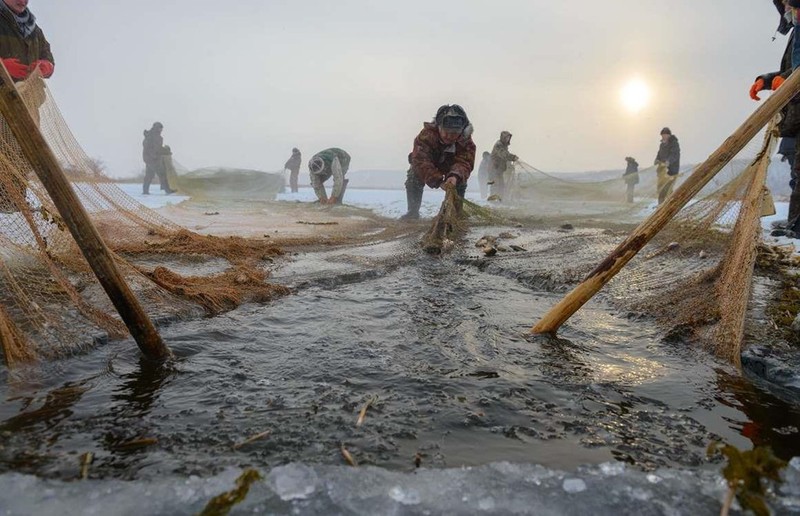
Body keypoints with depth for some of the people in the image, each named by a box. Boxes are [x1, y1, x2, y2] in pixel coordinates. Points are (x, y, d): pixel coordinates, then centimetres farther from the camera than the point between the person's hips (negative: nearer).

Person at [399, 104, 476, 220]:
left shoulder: (466, 141, -32)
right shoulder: (426, 135, -41)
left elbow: (464, 162, -41)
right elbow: (421, 161, -49)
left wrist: (455, 176, -66)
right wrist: (439, 181, -60)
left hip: (450, 165, 2)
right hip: (426, 166, -2)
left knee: (461, 181, -18)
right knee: (413, 178, -22)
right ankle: (413, 212, -6)